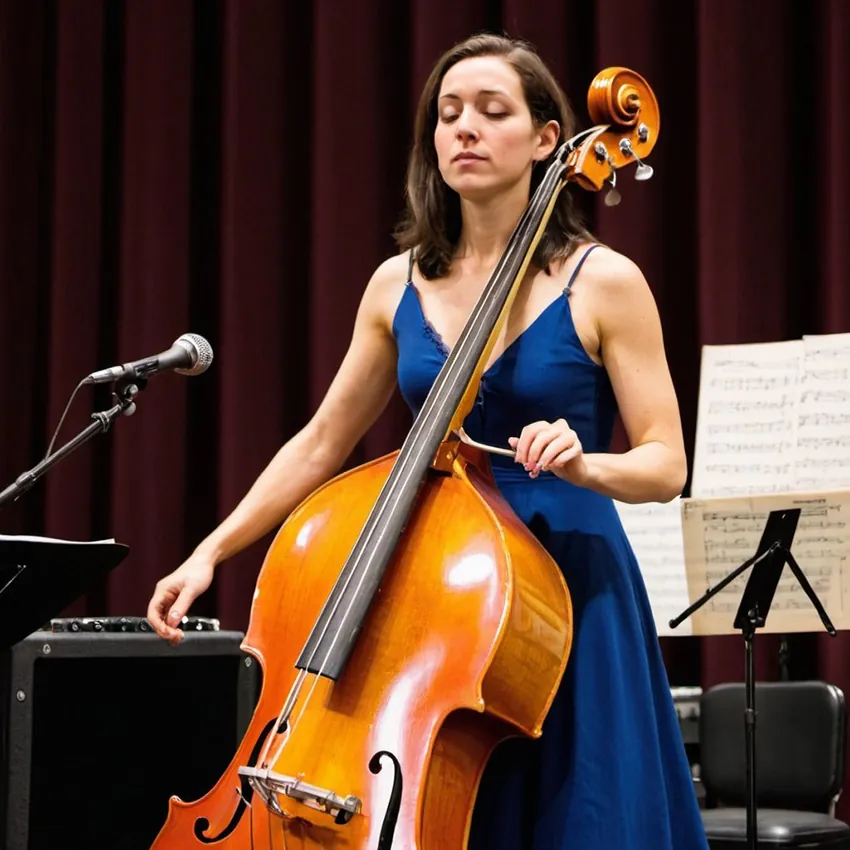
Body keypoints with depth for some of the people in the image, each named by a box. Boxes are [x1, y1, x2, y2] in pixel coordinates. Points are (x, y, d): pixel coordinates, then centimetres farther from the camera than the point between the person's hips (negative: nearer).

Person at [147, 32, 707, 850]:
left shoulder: (603, 283, -6)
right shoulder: (398, 285, 6)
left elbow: (665, 464, -6)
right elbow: (320, 443, 12)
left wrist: (581, 463, -26)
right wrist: (210, 551, 7)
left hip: (567, 598, -3)